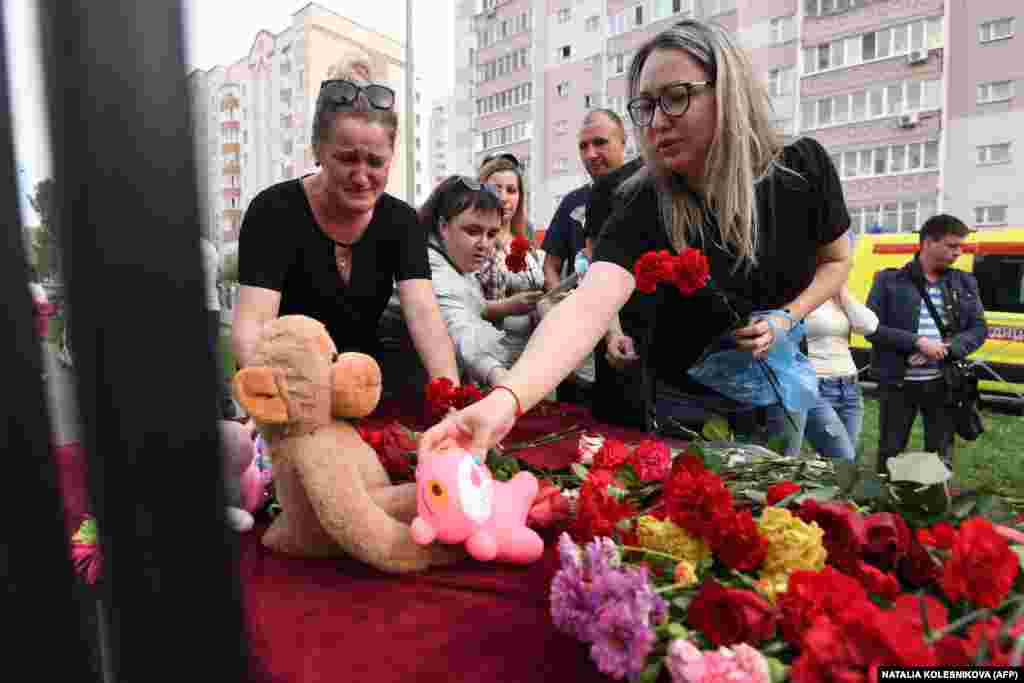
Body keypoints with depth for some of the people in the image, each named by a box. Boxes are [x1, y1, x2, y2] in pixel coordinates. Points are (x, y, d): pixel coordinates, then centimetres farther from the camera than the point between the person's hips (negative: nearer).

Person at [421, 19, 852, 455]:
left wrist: (787, 317, -17)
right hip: (687, 399, -2)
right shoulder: (646, 206, -26)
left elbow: (836, 260, 3)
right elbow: (587, 307, -43)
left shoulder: (803, 169, -16)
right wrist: (505, 398, -60)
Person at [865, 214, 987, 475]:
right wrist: (918, 342, -20)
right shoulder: (889, 280, -4)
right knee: (889, 452, 8)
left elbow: (979, 329, 7)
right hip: (898, 383, -3)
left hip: (944, 383, 3)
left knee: (941, 456, 12)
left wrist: (947, 348, -12)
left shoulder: (965, 283, 8)